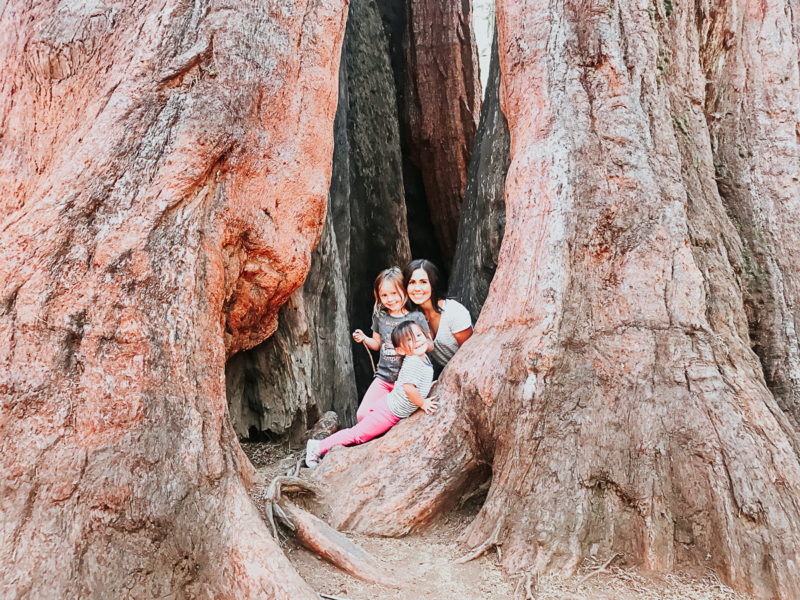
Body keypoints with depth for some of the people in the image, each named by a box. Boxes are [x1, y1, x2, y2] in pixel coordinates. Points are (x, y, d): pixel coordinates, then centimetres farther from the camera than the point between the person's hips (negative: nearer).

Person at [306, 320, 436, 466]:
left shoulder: (424, 358, 6)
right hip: (389, 412, -9)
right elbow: (408, 387, -37)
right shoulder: (413, 362, -26)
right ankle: (318, 446, 10)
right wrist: (422, 403, -24)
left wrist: (429, 385, 13)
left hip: (387, 404, 9)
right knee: (357, 434, -1)